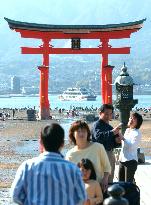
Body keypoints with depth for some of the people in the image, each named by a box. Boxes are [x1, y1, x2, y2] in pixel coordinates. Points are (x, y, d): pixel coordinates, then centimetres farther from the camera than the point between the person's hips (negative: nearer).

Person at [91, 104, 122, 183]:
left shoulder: (110, 127, 19)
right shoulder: (97, 125, -4)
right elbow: (98, 136, -26)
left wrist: (117, 142, 2)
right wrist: (112, 132, -36)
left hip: (110, 155, 8)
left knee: (110, 179, 14)